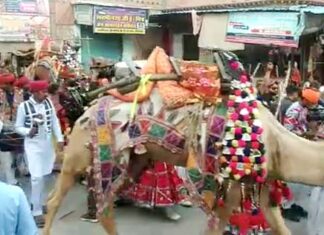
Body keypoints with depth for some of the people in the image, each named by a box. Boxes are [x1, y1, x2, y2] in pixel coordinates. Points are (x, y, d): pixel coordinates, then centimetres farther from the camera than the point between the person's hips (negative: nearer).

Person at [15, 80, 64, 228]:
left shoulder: (48, 102, 0)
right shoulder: (24, 106, -12)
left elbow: (55, 121, 7)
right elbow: (18, 127, -4)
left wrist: (60, 139, 3)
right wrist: (29, 131, -23)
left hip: (47, 143, 5)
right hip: (33, 144, -5)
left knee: (44, 175, 13)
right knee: (37, 176, -10)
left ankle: (38, 203, 32)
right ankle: (36, 212, 0)